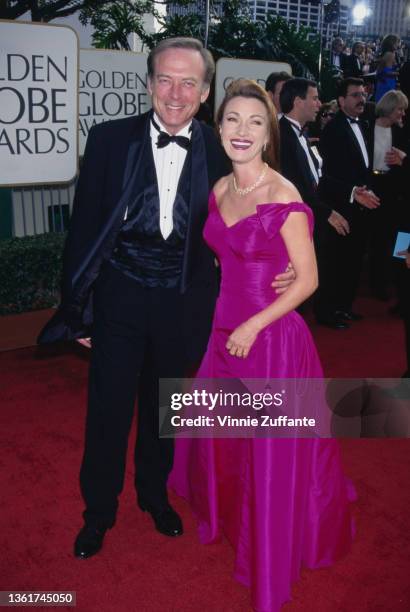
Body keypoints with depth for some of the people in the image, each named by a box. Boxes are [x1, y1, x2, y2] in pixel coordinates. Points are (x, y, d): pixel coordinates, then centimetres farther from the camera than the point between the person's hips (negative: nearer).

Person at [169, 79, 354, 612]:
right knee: (221, 433, 23)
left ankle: (273, 565, 34)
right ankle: (230, 514, 53)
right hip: (224, 330, 7)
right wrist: (226, 322, 8)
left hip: (272, 337, -7)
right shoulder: (220, 190, 3)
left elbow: (308, 280, -15)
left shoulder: (284, 197, -18)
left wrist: (254, 326, -17)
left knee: (271, 452, 8)